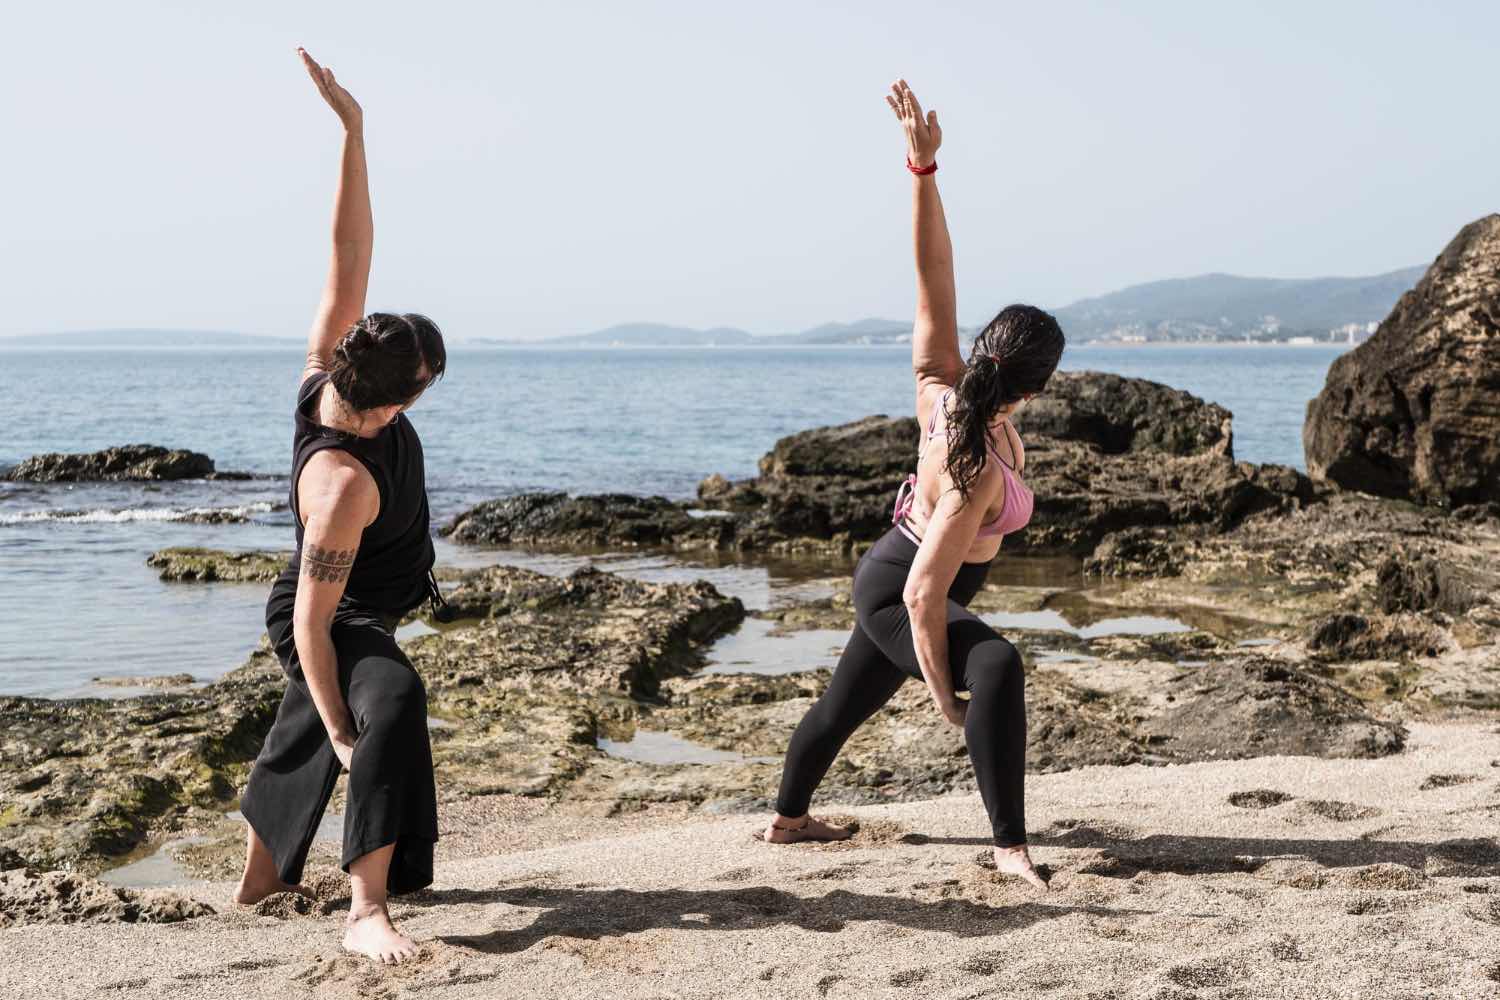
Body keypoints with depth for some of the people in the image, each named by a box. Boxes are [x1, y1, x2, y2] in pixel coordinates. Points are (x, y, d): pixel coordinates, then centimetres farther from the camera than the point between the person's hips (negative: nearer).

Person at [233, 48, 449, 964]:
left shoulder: (325, 374, -17)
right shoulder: (345, 483, -38)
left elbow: (350, 253, -17)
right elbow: (312, 620, -35)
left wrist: (353, 127, -22)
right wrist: (345, 732, -34)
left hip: (355, 616, 10)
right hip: (331, 626, -10)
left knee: (301, 741, 26)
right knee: (395, 702, -35)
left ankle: (263, 874, 49)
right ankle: (368, 909, -43)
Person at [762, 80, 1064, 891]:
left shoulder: (940, 385, -20)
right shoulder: (976, 474, -37)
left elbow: (933, 271, -24)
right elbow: (925, 596, -36)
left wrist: (923, 166, -27)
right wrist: (941, 690, -26)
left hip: (887, 576, 9)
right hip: (897, 597, -9)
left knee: (849, 697, 26)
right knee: (998, 666, -32)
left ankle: (788, 817, 49)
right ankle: (1011, 846, -34)